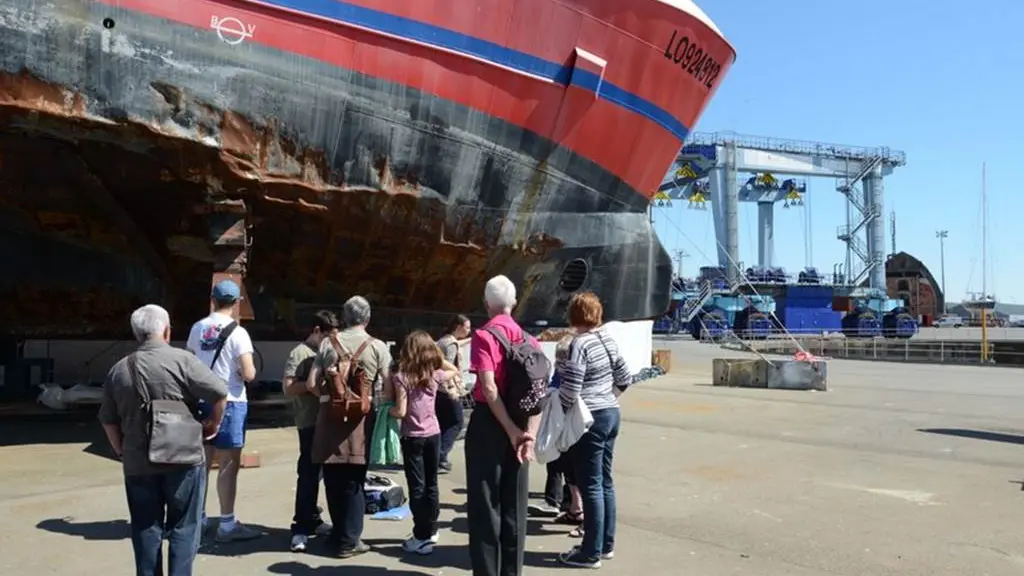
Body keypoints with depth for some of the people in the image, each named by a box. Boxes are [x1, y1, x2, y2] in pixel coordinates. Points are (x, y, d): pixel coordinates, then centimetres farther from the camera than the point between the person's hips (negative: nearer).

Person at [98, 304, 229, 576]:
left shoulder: (118, 370, 7)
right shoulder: (180, 359, -10)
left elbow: (108, 420, 12)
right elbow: (220, 393, -16)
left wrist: (122, 452, 22)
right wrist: (213, 424, 0)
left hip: (138, 463, 4)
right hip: (182, 459, -4)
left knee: (146, 530, 13)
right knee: (183, 527, 6)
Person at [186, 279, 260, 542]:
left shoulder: (197, 328, 4)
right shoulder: (237, 332, -14)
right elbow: (249, 375, -19)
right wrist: (250, 369, 2)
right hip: (229, 402, -6)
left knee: (203, 460, 16)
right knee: (228, 464, -1)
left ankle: (197, 516, 27)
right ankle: (227, 524, 4)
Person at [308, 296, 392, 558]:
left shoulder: (328, 343, 6)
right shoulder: (377, 346, 0)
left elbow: (312, 383, 2)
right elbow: (388, 385, -4)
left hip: (331, 414, 2)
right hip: (361, 415, -2)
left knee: (333, 477, 12)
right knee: (353, 479, 6)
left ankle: (339, 533, 25)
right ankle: (348, 540, 11)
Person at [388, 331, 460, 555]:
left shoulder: (402, 378, -14)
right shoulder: (435, 376, -2)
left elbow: (401, 412, -17)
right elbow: (454, 371, 20)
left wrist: (386, 410, 2)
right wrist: (438, 355, 12)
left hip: (413, 437, -4)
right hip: (433, 435, 4)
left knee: (417, 487, 2)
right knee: (431, 485, 14)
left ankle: (422, 536, 3)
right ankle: (431, 531, 24)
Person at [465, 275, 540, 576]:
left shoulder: (483, 336, -10)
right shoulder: (529, 339, 6)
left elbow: (489, 388, -19)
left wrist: (512, 431, -16)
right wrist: (529, 434, -8)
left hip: (489, 422, -5)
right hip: (519, 425, 5)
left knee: (485, 504, 4)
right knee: (515, 505, 13)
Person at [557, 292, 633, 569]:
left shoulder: (580, 344, -18)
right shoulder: (607, 338, 7)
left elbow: (570, 390, -21)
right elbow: (624, 378, 13)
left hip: (589, 419, -8)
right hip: (611, 413, 9)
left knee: (591, 486, -1)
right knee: (605, 482, 15)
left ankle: (591, 553, 8)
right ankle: (606, 544, 26)